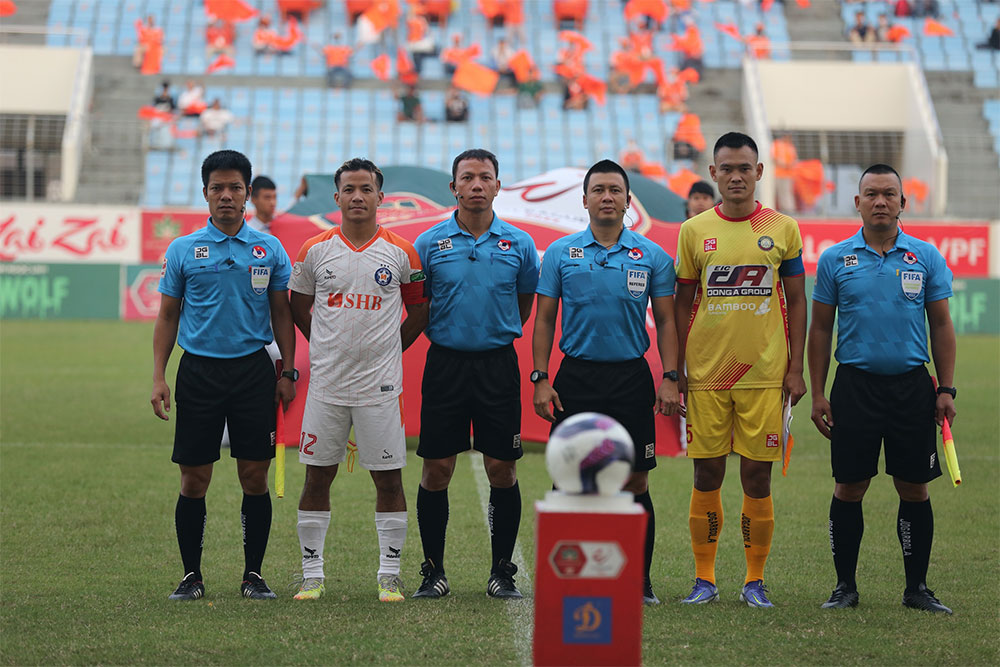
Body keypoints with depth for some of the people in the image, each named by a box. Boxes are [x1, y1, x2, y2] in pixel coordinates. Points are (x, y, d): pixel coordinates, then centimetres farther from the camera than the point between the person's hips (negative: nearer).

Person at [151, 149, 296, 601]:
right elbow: (167, 316, 7)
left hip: (254, 369, 1)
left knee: (255, 477, 0)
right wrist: (158, 377, 0)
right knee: (194, 479, 0)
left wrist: (288, 371, 3)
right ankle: (191, 576, 9)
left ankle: (254, 575, 9)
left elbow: (281, 313, 11)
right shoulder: (183, 250, 4)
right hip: (199, 372, 0)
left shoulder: (269, 250, 6)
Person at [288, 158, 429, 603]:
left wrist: (386, 349, 7)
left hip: (380, 383, -1)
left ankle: (390, 574, 10)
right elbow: (298, 308, 14)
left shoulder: (400, 253, 1)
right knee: (317, 478, 4)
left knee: (389, 479, 1)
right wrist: (331, 349, 12)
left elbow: (419, 311, 11)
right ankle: (312, 574, 12)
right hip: (326, 383, 1)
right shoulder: (315, 250, 2)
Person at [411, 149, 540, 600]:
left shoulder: (518, 244, 4)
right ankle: (433, 571, 10)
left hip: (498, 364, 0)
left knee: (502, 470, 1)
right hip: (445, 363, 0)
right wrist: (452, 335, 10)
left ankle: (502, 571, 11)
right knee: (436, 470, 0)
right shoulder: (430, 243, 1)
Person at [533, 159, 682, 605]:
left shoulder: (652, 256, 5)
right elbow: (544, 319, 6)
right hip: (576, 378, 0)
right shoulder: (560, 253, 5)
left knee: (635, 481, 1)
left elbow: (666, 320, 7)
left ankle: (639, 581, 9)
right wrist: (540, 379, -2)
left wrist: (670, 378, -4)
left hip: (631, 378, 0)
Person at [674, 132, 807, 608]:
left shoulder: (783, 230, 4)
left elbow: (796, 302, 8)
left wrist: (795, 368, 2)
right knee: (707, 475, 2)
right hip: (706, 373, 1)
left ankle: (755, 581, 9)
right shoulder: (694, 231, 5)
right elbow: (683, 305, 9)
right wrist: (676, 371, 4)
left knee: (757, 477, 0)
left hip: (764, 374, -1)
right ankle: (704, 578, 11)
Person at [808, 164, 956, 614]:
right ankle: (845, 586, 10)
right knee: (849, 487, 1)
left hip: (912, 386, 1)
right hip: (855, 386, 0)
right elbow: (820, 329, 7)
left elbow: (941, 325, 7)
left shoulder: (926, 258, 5)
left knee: (914, 488, 2)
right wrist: (817, 394, 1)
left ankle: (917, 588, 10)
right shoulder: (834, 260, 3)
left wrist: (946, 389, 1)